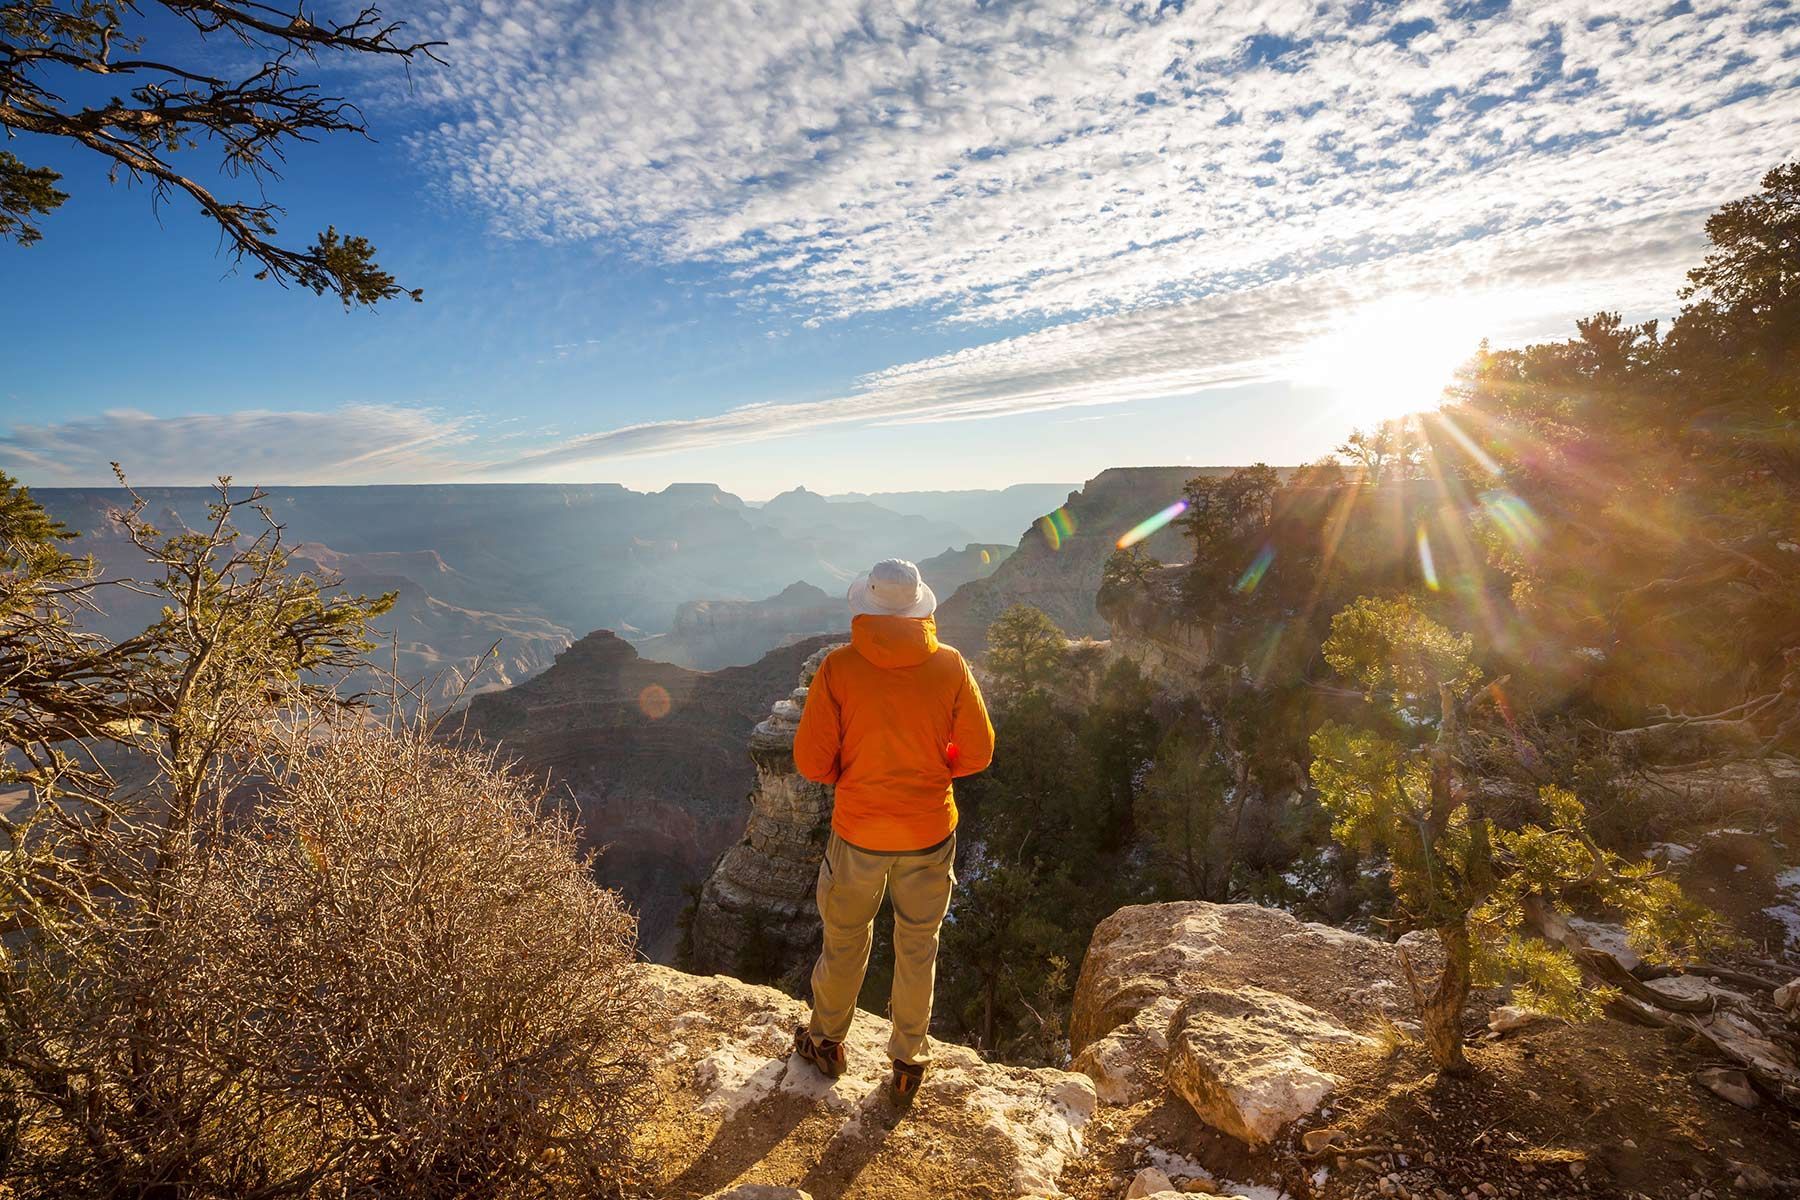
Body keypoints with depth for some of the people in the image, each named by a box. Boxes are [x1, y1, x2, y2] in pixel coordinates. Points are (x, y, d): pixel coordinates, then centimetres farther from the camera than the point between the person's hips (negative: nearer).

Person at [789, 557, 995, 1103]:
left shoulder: (838, 668, -17)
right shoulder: (950, 666, -13)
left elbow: (811, 760, -13)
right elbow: (978, 752, -5)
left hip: (857, 832, -1)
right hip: (930, 833, 1)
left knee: (844, 942, 23)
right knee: (918, 950, 21)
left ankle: (826, 1042, 46)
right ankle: (909, 1061, 39)